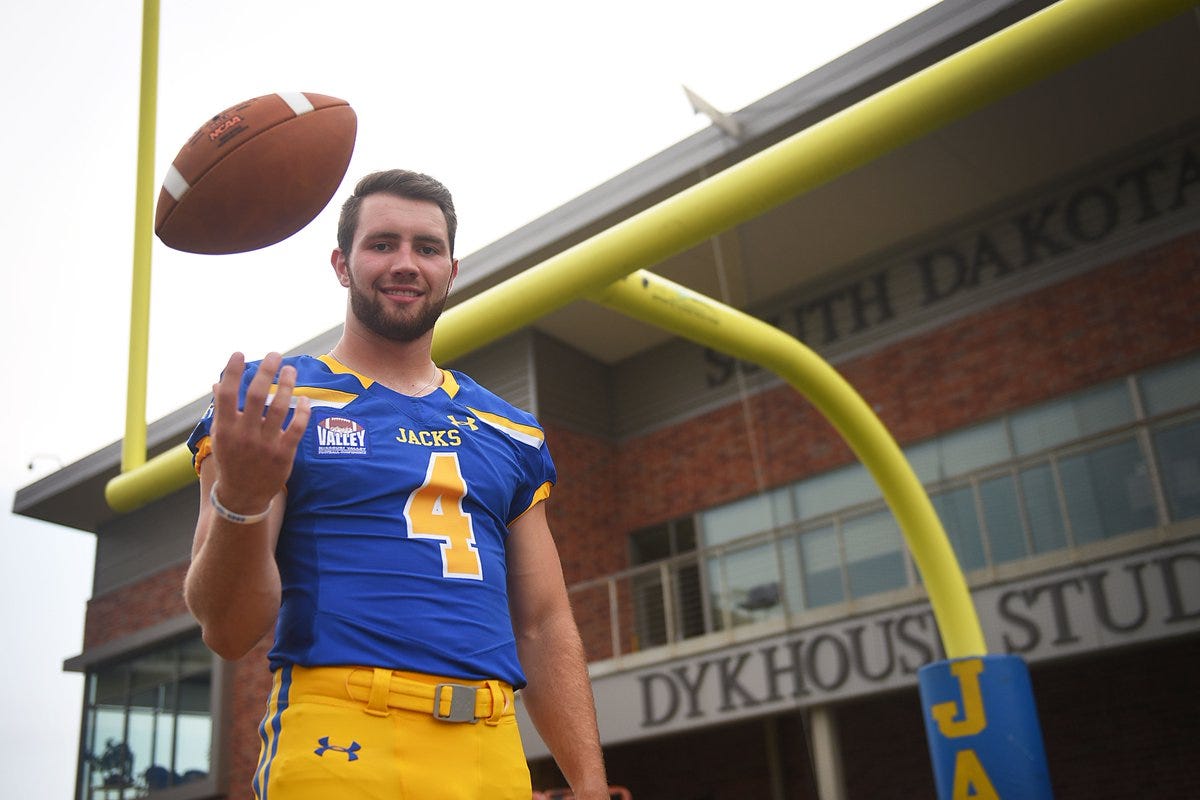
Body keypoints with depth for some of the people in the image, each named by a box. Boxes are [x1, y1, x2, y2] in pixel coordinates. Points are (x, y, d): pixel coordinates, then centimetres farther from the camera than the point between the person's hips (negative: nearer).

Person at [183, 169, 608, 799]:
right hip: (338, 741, -4)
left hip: (492, 749, 4)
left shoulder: (511, 434, 15)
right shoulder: (270, 403, 2)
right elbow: (229, 633, -5)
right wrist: (240, 503, -25)